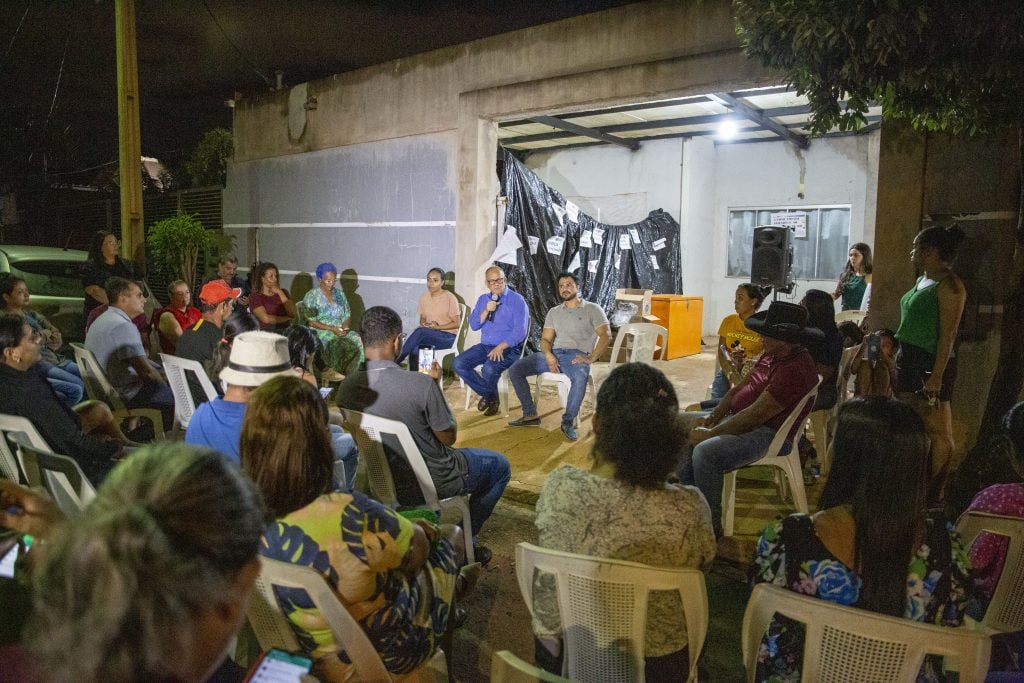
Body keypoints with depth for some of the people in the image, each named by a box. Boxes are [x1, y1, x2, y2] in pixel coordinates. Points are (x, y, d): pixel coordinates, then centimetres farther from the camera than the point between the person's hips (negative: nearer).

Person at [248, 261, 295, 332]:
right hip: (266, 331, -4)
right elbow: (266, 319, -10)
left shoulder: (283, 292, 19)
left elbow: (293, 314, 3)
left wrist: (280, 293, -1)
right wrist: (286, 318, 3)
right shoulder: (254, 297, 5)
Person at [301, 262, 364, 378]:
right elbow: (310, 321, -10)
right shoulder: (311, 296, -3)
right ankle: (335, 372, -17)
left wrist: (345, 327, -7)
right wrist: (331, 328, -19)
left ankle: (351, 373, -17)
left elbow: (347, 315, 15)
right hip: (319, 332, -5)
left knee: (358, 340, -24)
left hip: (340, 331, 5)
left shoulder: (339, 293, 14)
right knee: (338, 344, -35)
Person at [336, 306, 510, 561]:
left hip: (383, 481, 6)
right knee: (500, 465, 20)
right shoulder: (421, 384, -30)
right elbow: (449, 437, -16)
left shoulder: (347, 388, -13)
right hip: (430, 483, -6)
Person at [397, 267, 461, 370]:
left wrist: (438, 327, -19)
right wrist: (424, 324, -9)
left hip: (448, 336, -4)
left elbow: (457, 323, -6)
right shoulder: (423, 297, 7)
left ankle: (396, 362, -29)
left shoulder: (450, 298, -9)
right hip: (428, 334, 4)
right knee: (414, 346, -34)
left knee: (420, 331, -34)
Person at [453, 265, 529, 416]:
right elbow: (473, 325, 6)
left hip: (508, 348, -6)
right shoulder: (483, 299, 14)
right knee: (458, 364, -16)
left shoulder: (516, 300, -4)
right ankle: (488, 394, -1)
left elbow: (520, 331, -13)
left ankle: (490, 396, 0)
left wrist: (500, 347, -24)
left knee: (489, 369, -34)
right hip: (485, 346, 6)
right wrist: (486, 311, -12)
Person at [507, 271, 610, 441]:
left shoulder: (592, 309, 7)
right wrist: (548, 355, -9)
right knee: (515, 369, -14)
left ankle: (568, 422, -25)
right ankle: (531, 415, -8)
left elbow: (606, 335, -4)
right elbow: (545, 339, 15)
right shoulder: (554, 312, 21)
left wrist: (591, 359, -17)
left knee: (580, 377, -42)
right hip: (554, 354, 5)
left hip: (577, 355, -5)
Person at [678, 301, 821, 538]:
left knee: (705, 452, -32)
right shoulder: (772, 355, 6)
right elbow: (741, 387, 12)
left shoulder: (795, 370, -25)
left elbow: (755, 415, -27)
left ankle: (711, 526, -13)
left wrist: (709, 434, -20)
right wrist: (713, 416, -1)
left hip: (771, 434, -11)